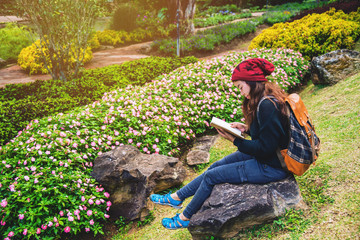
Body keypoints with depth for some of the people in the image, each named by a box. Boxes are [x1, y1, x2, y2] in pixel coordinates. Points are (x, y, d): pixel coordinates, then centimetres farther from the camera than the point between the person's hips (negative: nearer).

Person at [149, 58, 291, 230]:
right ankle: (177, 197, 25)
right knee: (216, 166, 12)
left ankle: (185, 218, 19)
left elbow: (265, 147, -25)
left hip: (271, 167, -9)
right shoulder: (268, 98, 3)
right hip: (266, 157, 10)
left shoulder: (267, 106, -28)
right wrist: (246, 128, 2)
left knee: (211, 176, -2)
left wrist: (235, 140, -18)